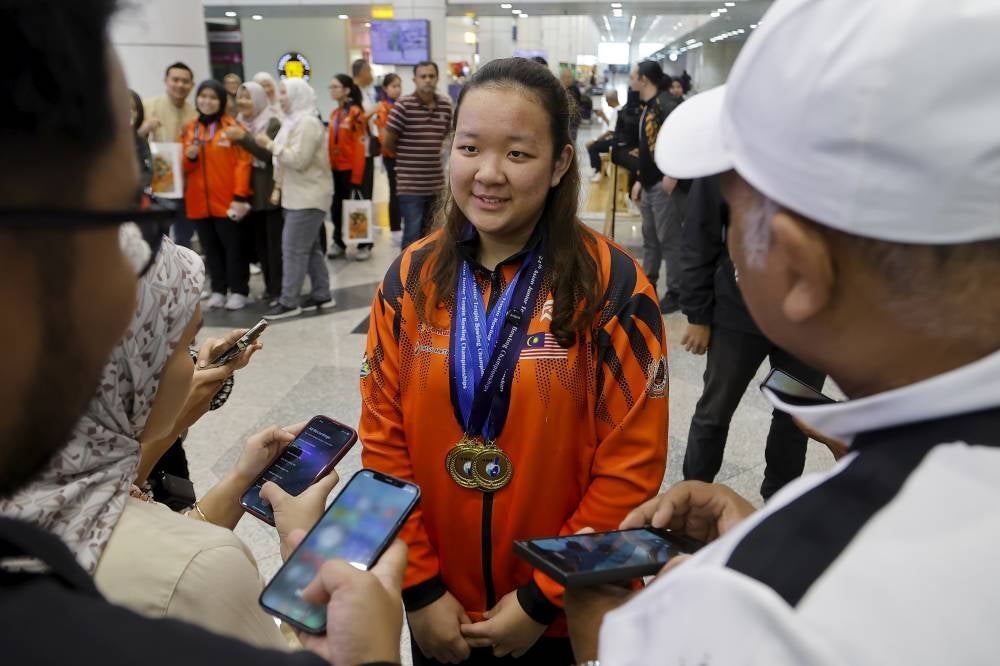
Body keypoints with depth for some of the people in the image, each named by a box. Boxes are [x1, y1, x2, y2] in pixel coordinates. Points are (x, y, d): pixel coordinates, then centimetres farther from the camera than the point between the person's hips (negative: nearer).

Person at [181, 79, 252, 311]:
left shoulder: (232, 126, -2)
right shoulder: (190, 129, 12)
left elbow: (243, 163, -9)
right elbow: (185, 167, 16)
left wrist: (240, 197, -16)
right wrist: (189, 157, -7)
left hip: (227, 200, -5)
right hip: (199, 201, 5)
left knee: (233, 245, 1)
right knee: (210, 247, 10)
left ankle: (238, 291, 10)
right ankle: (218, 290, 20)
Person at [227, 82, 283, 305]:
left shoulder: (273, 123, -6)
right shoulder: (239, 123, 12)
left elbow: (270, 154, -18)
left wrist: (243, 138, -24)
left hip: (271, 192, -6)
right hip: (251, 193, 6)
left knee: (275, 243, -3)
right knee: (260, 243, 10)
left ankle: (277, 290, 3)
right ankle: (270, 286, 19)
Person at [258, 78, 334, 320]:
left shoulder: (307, 123, -16)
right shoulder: (296, 121, 17)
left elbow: (299, 159, -24)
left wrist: (271, 145, -16)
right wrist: (280, 182, 10)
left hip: (308, 196, -10)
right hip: (301, 195, 10)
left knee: (293, 249, -8)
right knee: (310, 247, 12)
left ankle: (289, 302, -3)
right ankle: (322, 295, 19)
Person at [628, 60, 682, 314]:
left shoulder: (665, 103, -14)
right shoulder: (648, 107, 16)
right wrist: (640, 180, 20)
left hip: (665, 184, -10)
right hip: (650, 185, 10)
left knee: (669, 240, -1)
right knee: (650, 238, 16)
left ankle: (676, 294, 9)